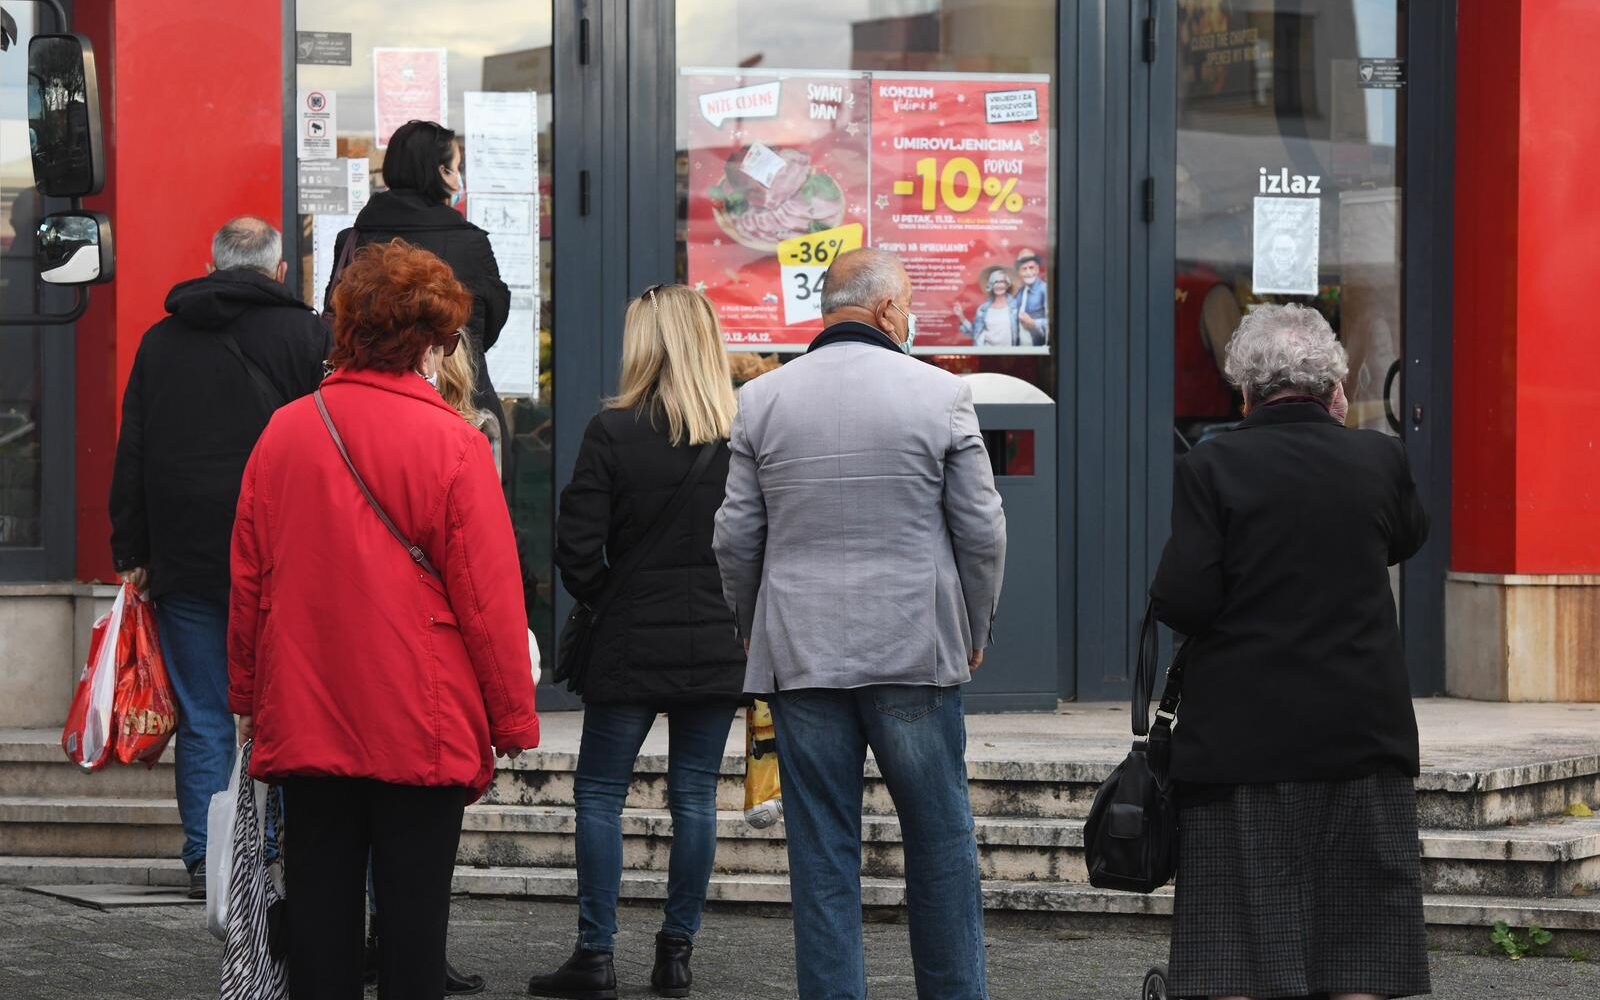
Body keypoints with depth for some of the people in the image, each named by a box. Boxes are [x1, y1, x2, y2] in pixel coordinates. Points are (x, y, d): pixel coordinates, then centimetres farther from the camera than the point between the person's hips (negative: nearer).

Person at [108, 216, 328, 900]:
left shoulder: (161, 342, 10)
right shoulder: (307, 336, 0)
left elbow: (131, 457, 10)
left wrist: (130, 554, 12)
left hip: (184, 561, 2)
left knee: (203, 718, 5)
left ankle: (205, 861, 2)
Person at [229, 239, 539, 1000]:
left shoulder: (285, 432, 1)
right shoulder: (451, 443, -11)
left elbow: (247, 579, 8)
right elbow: (488, 595, -10)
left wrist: (247, 696, 18)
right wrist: (514, 720, -2)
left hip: (304, 718, 4)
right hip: (422, 724, -4)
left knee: (319, 904, 8)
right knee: (413, 907, 2)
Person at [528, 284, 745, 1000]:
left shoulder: (613, 432, -10)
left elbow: (577, 548, -11)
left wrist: (608, 601, 7)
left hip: (632, 646, -3)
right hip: (719, 646, 3)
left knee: (599, 793, 7)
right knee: (694, 796, 10)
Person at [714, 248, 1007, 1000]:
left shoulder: (763, 400, 3)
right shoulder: (940, 395, -3)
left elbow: (735, 537, 5)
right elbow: (982, 530, -1)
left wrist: (754, 631, 19)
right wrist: (973, 634, 13)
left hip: (801, 654, 2)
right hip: (916, 653, -2)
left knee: (822, 852, 5)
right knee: (939, 839, 9)